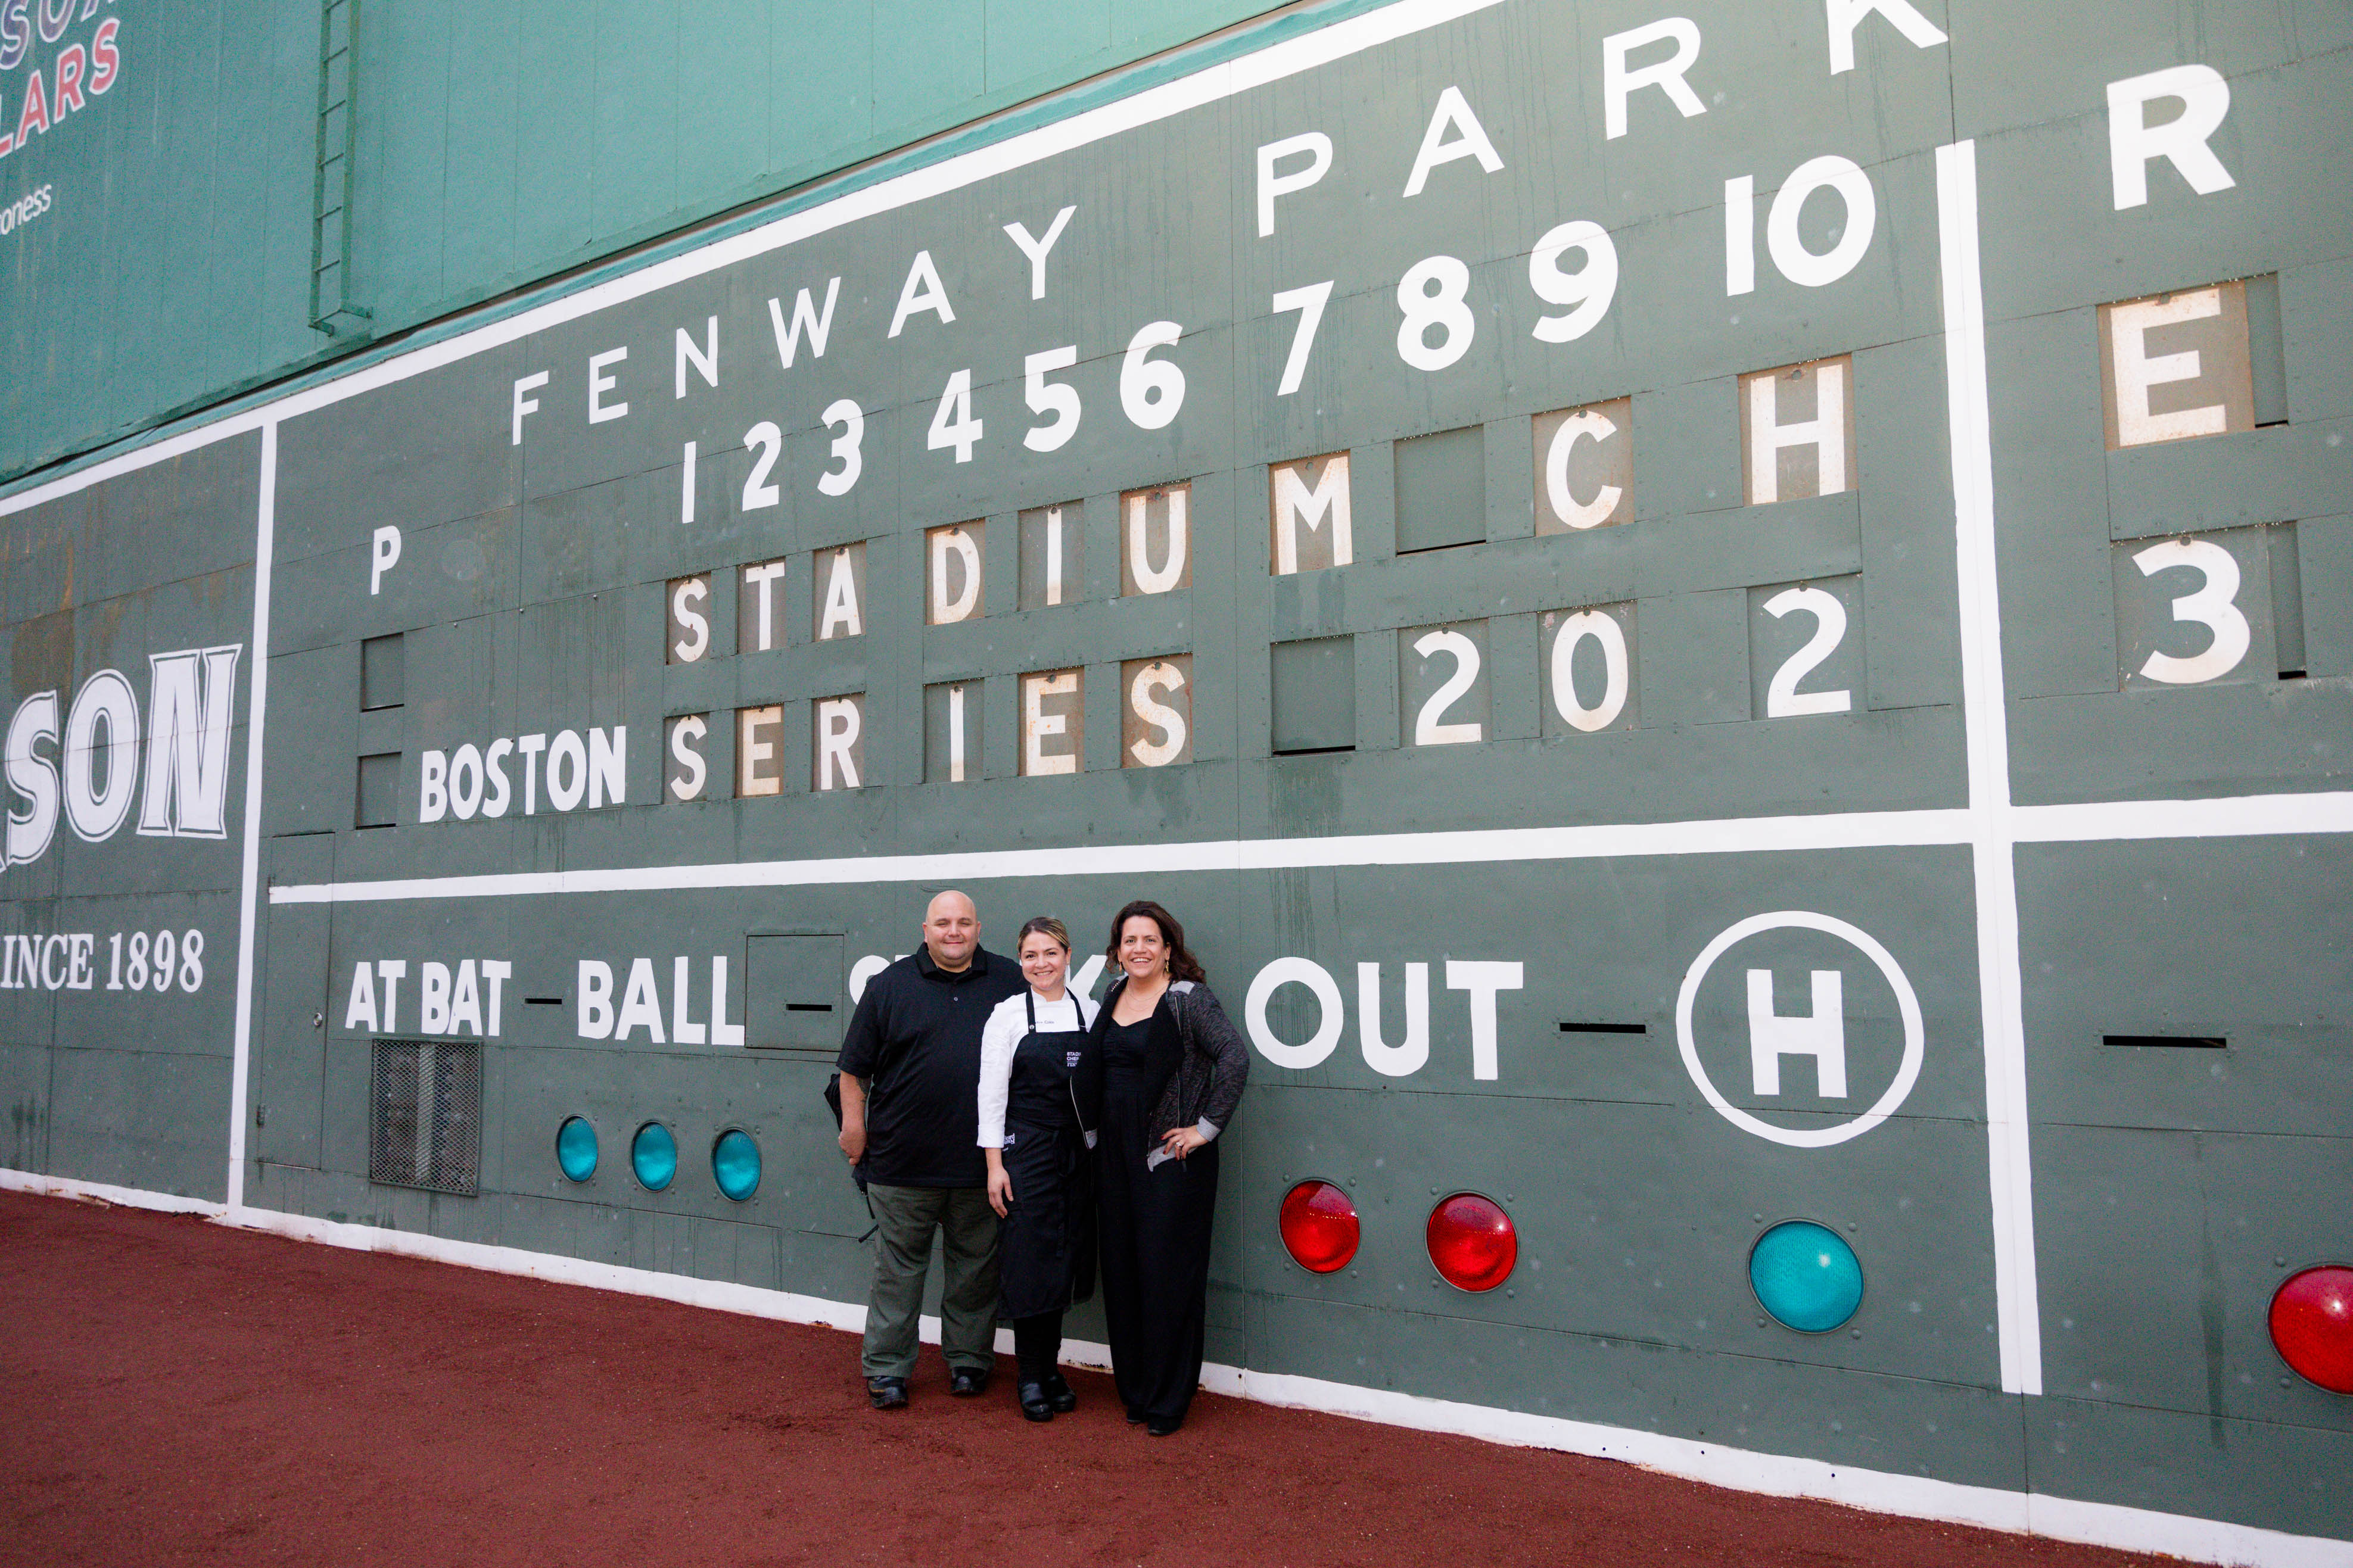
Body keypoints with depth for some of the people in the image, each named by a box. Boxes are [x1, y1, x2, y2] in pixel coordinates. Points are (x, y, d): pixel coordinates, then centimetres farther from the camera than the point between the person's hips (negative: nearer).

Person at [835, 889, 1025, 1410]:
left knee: (976, 1266, 11)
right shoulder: (891, 986, 1)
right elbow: (855, 1066, 4)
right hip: (903, 1161, -1)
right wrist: (854, 1124, -1)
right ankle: (887, 1370, 17)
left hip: (981, 1160, 2)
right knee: (898, 1266, 6)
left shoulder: (1010, 982, 6)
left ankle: (968, 1360, 26)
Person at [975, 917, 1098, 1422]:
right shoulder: (1008, 1014, -3)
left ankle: (1051, 1367, 23)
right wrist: (995, 1163, -9)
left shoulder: (1091, 1015, 5)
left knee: (1065, 1260, 8)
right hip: (1025, 1148, -3)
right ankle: (1031, 1376, 13)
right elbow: (991, 1092, -4)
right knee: (1030, 1260, -1)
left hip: (1077, 1150, 3)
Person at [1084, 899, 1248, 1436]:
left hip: (1171, 1157, -6)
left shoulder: (1189, 999, -10)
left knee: (1168, 1273, -1)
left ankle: (1168, 1402, 12)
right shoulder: (1113, 997, 11)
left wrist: (1208, 1127, -17)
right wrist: (1093, 1136, 17)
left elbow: (1235, 1058, -20)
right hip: (1117, 1154, 7)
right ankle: (1134, 1389, 25)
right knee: (1122, 1271, 11)